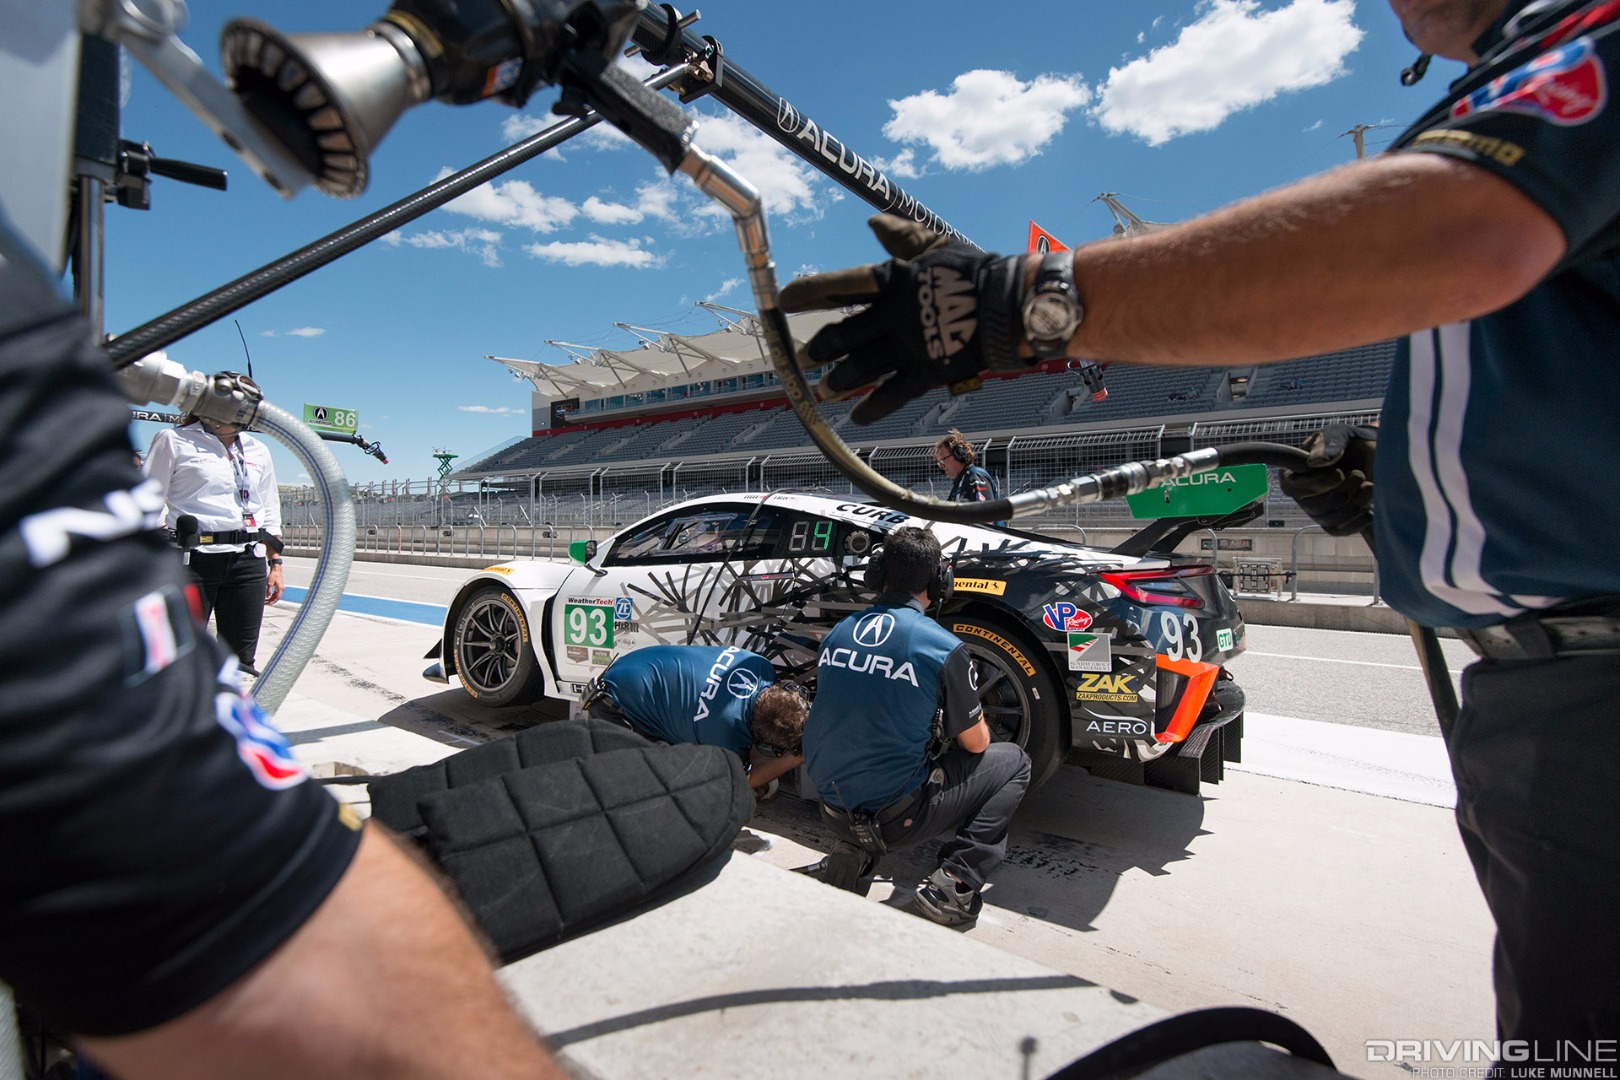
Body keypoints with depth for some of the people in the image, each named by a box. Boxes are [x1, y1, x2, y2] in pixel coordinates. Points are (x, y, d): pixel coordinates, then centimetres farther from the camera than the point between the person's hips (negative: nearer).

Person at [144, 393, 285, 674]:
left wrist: (275, 564, 14)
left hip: (249, 563, 4)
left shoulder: (258, 451, 16)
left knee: (242, 661, 6)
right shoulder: (174, 441, 4)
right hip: (193, 561, -3)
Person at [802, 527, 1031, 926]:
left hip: (833, 808, 5)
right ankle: (952, 885, 0)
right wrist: (950, 731, 23)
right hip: (896, 815, -5)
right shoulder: (943, 647, -15)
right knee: (1013, 762, 12)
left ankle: (853, 850, 15)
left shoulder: (836, 634, 1)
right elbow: (976, 743, -2)